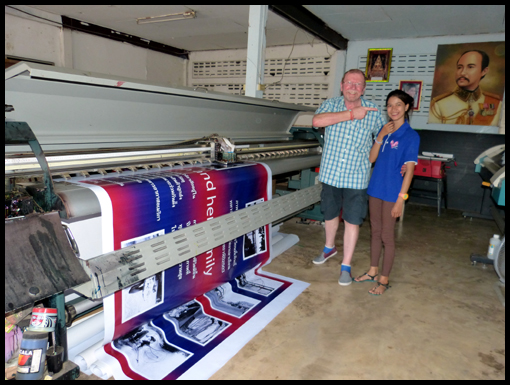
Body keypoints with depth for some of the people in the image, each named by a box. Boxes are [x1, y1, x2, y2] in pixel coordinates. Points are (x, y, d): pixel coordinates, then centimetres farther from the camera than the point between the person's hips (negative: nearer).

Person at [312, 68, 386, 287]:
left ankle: (346, 266, 18)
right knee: (330, 214, 20)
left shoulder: (373, 112, 0)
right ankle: (329, 248, 46)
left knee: (352, 221, 2)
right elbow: (317, 121, -22)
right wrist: (352, 114, -22)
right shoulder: (331, 104, -1)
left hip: (356, 177, -1)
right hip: (331, 173, 1)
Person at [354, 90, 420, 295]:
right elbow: (371, 158, 4)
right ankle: (373, 271, 31)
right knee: (375, 232, 16)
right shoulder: (384, 130, 8)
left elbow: (409, 169, -12)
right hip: (376, 187, 6)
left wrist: (401, 198, -17)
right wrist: (380, 136, -9)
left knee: (387, 236, 3)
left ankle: (384, 279, 18)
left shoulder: (411, 136, -10)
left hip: (392, 192, -6)